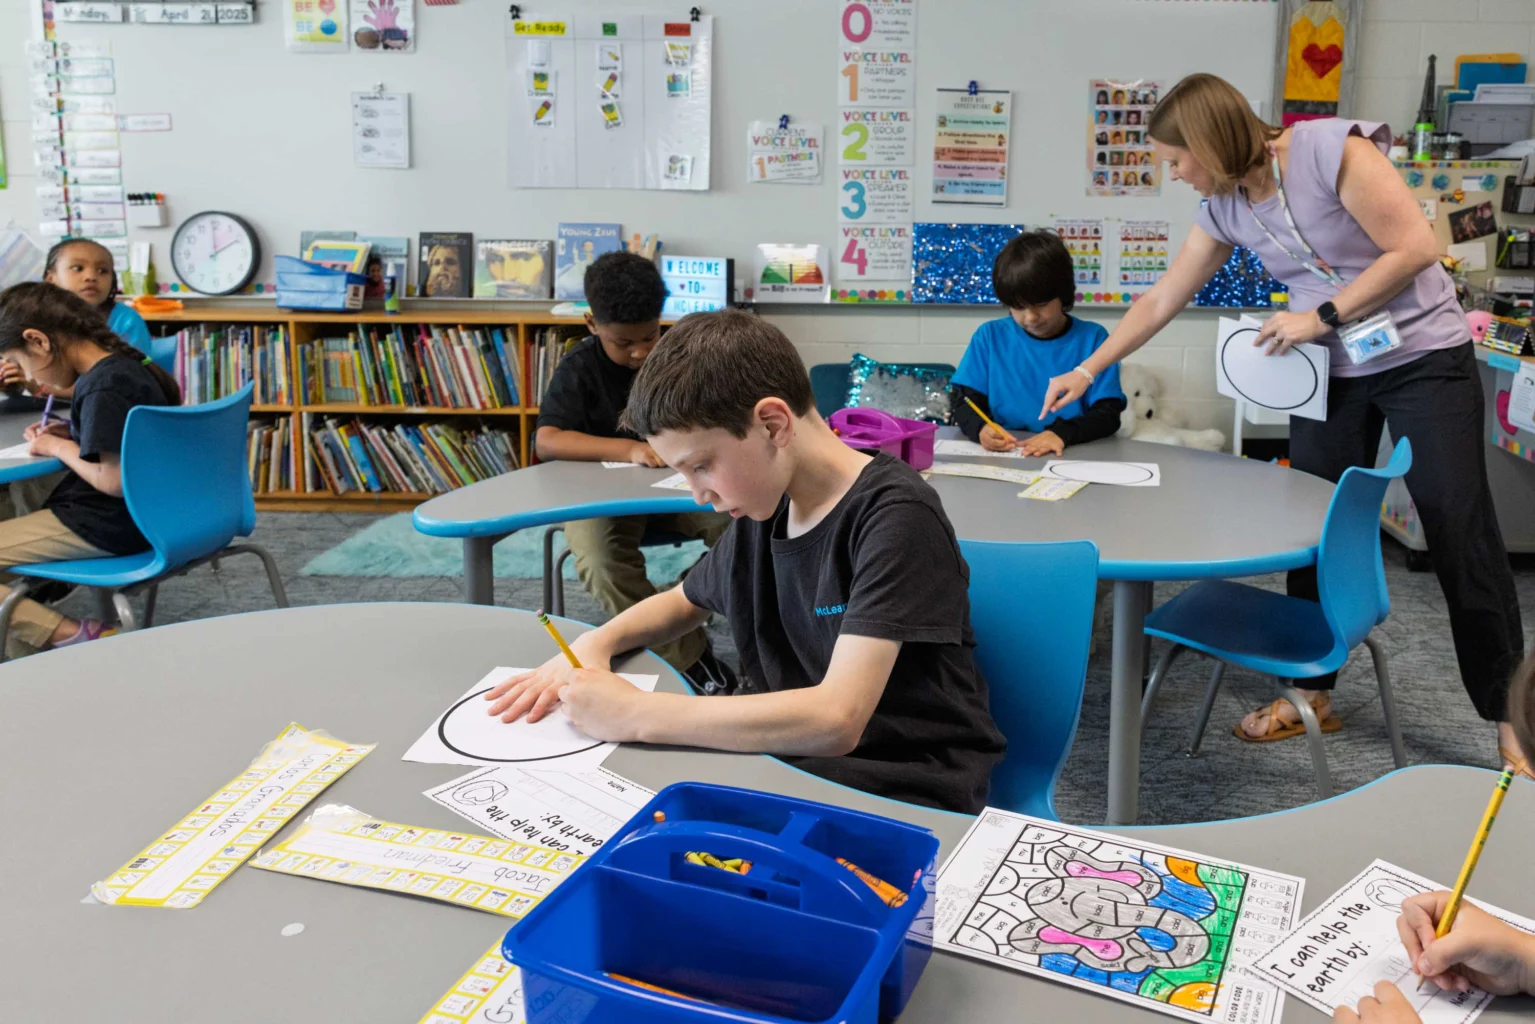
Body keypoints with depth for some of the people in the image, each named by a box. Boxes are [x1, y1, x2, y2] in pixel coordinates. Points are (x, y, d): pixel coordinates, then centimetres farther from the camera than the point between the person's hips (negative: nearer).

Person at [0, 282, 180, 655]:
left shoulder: (104, 387, -24)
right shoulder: (128, 364, 4)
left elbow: (115, 481, -27)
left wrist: (59, 447, -11)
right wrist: (71, 434, 7)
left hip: (109, 527, -10)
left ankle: (70, 638, -10)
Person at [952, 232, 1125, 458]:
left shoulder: (1092, 338, 1)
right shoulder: (990, 336, 5)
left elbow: (1108, 414, -4)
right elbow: (964, 402, 4)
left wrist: (1063, 433, -23)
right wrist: (980, 428, -19)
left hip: (1071, 457, -1)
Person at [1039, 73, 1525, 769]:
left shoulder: (1333, 150, -19)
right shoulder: (1223, 209, 1)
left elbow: (1415, 247, -19)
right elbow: (1159, 302, 9)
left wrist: (1320, 317, -20)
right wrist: (1086, 371, 10)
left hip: (1423, 356, -6)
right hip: (1330, 371, 6)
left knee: (1461, 533, -3)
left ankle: (1508, 719, 9)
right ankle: (1312, 694, 19)